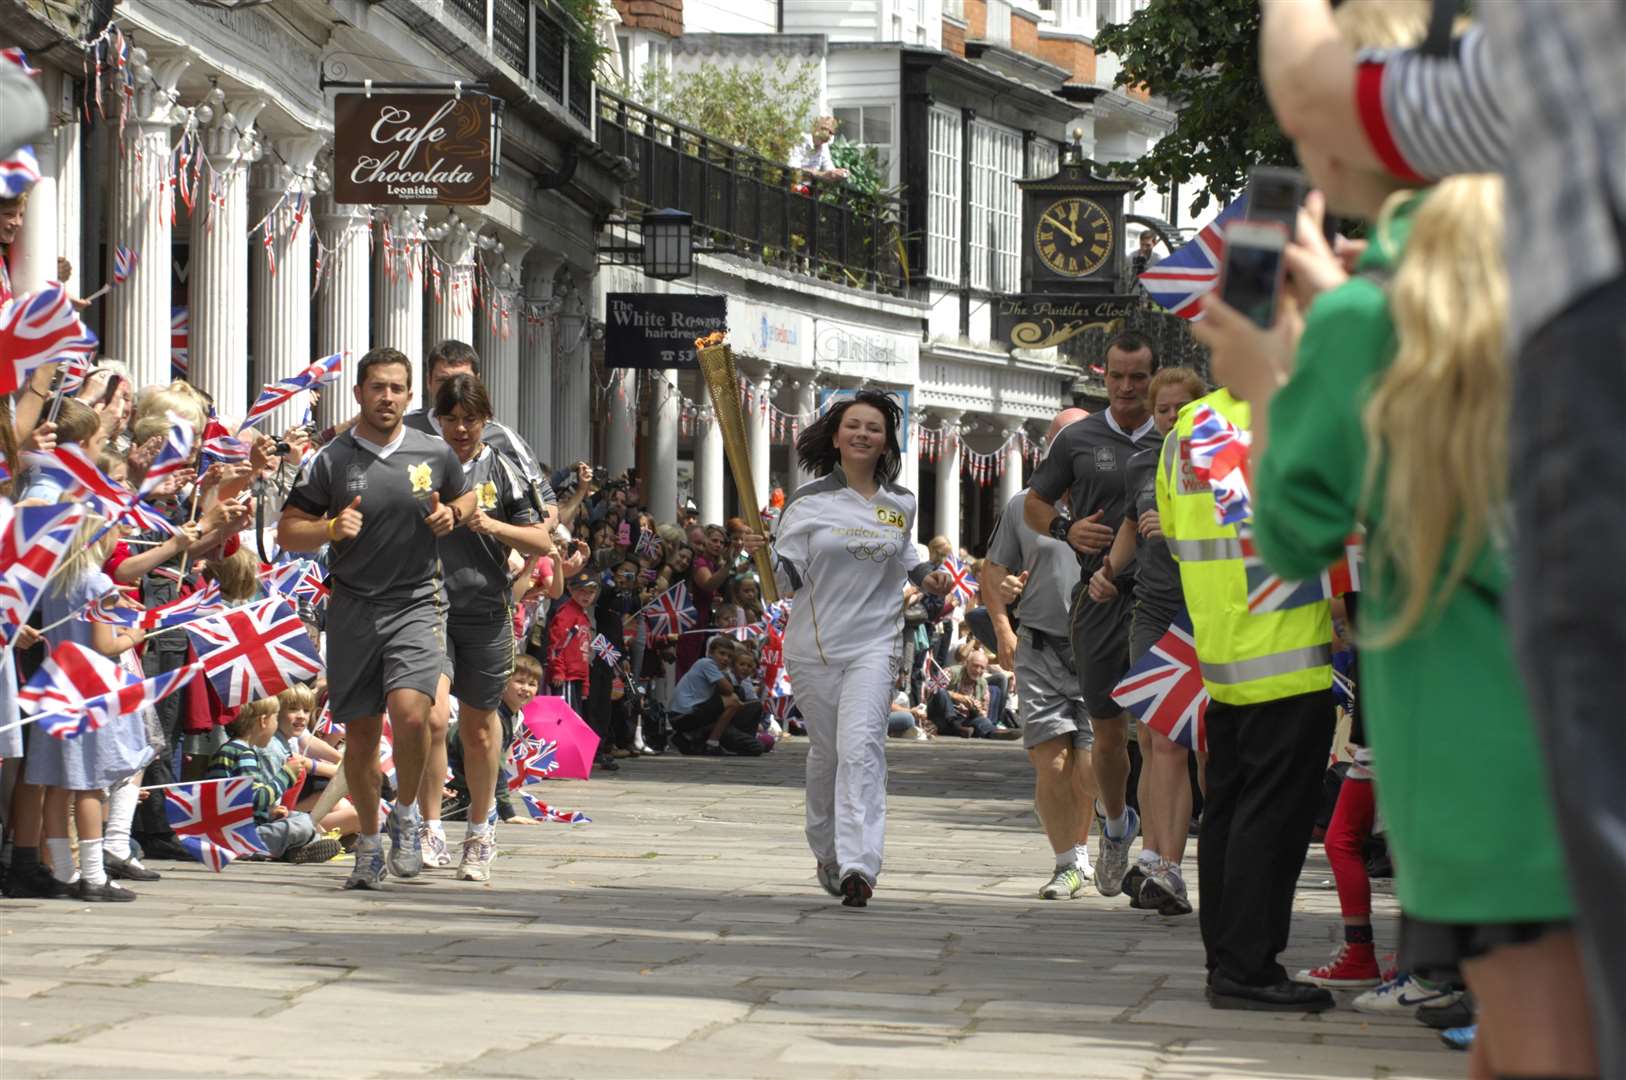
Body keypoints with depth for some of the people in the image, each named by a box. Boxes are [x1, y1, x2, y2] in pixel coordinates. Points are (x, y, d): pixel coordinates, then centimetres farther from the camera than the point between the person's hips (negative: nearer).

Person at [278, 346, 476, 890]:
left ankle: (405, 813, 4)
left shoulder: (435, 454, 4)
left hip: (416, 605, -1)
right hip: (353, 608, 1)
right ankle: (369, 843, 24)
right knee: (360, 732, 6)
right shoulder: (330, 461, 0)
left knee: (410, 712, -22)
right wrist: (332, 528, -16)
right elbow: (287, 533, 4)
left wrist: (451, 515, 0)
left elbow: (466, 497, 23)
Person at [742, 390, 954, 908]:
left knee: (860, 748, -18)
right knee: (826, 752, 11)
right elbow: (788, 580, -4)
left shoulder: (900, 504, 9)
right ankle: (828, 854, 34)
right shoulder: (808, 503, 0)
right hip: (813, 646, 0)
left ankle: (858, 865, -28)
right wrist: (763, 554, -23)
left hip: (875, 643, 0)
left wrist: (925, 575, 10)